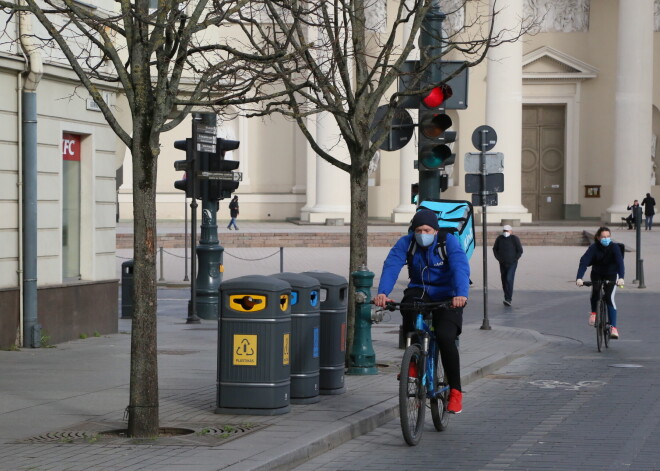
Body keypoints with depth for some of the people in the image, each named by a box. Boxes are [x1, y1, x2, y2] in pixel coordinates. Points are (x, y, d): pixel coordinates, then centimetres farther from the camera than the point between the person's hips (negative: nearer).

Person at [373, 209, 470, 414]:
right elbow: (391, 266, -21)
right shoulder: (406, 243, -7)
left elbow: (460, 268, -29)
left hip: (446, 296, -2)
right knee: (409, 305, -34)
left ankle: (455, 391, -8)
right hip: (420, 292, 2)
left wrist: (461, 294, -49)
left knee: (445, 337, -25)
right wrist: (382, 293, -40)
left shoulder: (449, 241, -14)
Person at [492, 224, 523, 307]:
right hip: (502, 264, 4)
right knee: (504, 281, 8)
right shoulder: (499, 238, -2)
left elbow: (520, 251, -5)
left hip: (512, 264, -4)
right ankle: (507, 296, 23)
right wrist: (498, 258, 2)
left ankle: (508, 299, -21)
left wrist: (514, 260, -10)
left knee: (509, 280, -17)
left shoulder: (514, 238, -10)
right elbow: (495, 249, 13)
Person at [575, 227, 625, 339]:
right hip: (597, 274, 1)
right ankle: (593, 312, 1)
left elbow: (620, 262, -34)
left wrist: (621, 277, -51)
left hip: (611, 275, -1)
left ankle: (613, 327, -16)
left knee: (609, 297, -19)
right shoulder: (594, 248, -21)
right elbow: (584, 262, -31)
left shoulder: (614, 247, -22)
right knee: (595, 291, -28)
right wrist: (579, 278, -46)